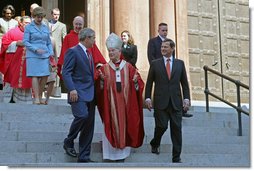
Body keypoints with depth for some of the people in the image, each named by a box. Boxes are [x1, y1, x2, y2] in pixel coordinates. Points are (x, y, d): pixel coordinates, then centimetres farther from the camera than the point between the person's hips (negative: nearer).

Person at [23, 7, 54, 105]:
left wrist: (51, 52, 3)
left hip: (45, 55, 4)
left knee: (45, 75, -1)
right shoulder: (29, 27, 3)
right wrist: (36, 49, -14)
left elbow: (49, 42, 20)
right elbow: (25, 42, -3)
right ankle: (36, 98, -2)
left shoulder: (45, 27, 16)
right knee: (35, 75, -6)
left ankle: (40, 97, 11)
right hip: (33, 55, -4)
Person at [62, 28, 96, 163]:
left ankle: (84, 157, 11)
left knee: (89, 126, 5)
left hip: (90, 94, 8)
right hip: (78, 93, -8)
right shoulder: (73, 52, -6)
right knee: (82, 116, -26)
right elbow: (66, 72, -14)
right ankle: (68, 142, -2)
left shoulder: (88, 53, 21)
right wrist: (72, 89, -24)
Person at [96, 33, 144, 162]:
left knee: (124, 126, 4)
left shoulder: (128, 67, 5)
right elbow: (99, 89, -2)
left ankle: (122, 153, 15)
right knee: (110, 128, -1)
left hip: (125, 104, 1)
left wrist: (135, 81, -18)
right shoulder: (104, 68, 3)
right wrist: (102, 80, -20)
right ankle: (111, 154, 7)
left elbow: (139, 86, 3)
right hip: (110, 104, -1)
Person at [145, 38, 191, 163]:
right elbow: (149, 82, 6)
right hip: (160, 101, -1)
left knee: (176, 129, 1)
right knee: (161, 126, -5)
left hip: (176, 102, 2)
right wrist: (147, 98, -2)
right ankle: (155, 144, 28)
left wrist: (186, 98, 1)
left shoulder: (180, 63, 9)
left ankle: (176, 157, 8)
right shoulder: (155, 63, 5)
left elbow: (184, 83, 10)